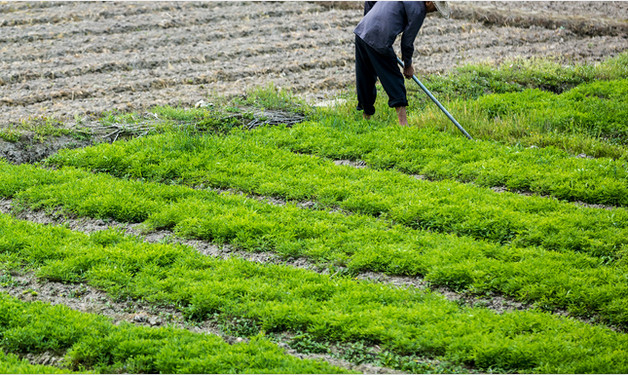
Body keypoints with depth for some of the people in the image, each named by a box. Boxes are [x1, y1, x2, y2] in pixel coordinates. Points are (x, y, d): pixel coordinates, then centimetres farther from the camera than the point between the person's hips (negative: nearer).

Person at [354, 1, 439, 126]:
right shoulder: (418, 9, -3)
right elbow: (407, 41, -1)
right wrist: (408, 65, 13)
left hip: (361, 32, 8)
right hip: (378, 42, -8)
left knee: (365, 80, 17)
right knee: (394, 81, 1)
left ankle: (366, 117, 28)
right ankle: (403, 123, -3)